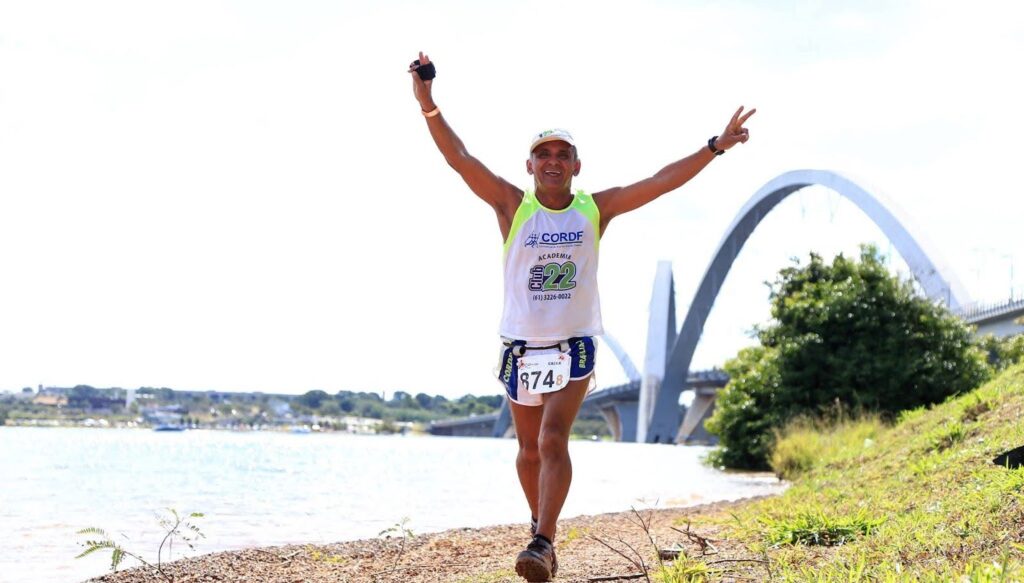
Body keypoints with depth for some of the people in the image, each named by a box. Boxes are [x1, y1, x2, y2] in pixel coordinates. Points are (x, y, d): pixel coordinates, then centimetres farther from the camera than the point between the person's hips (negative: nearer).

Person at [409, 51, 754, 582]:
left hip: (574, 345, -1)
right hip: (521, 345, 1)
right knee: (529, 449, 12)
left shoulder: (595, 209, 1)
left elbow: (661, 181, -1)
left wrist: (715, 147, -6)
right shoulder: (513, 206, -1)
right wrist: (428, 105, -22)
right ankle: (541, 529, 32)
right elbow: (459, 157, -10)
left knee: (553, 440, -17)